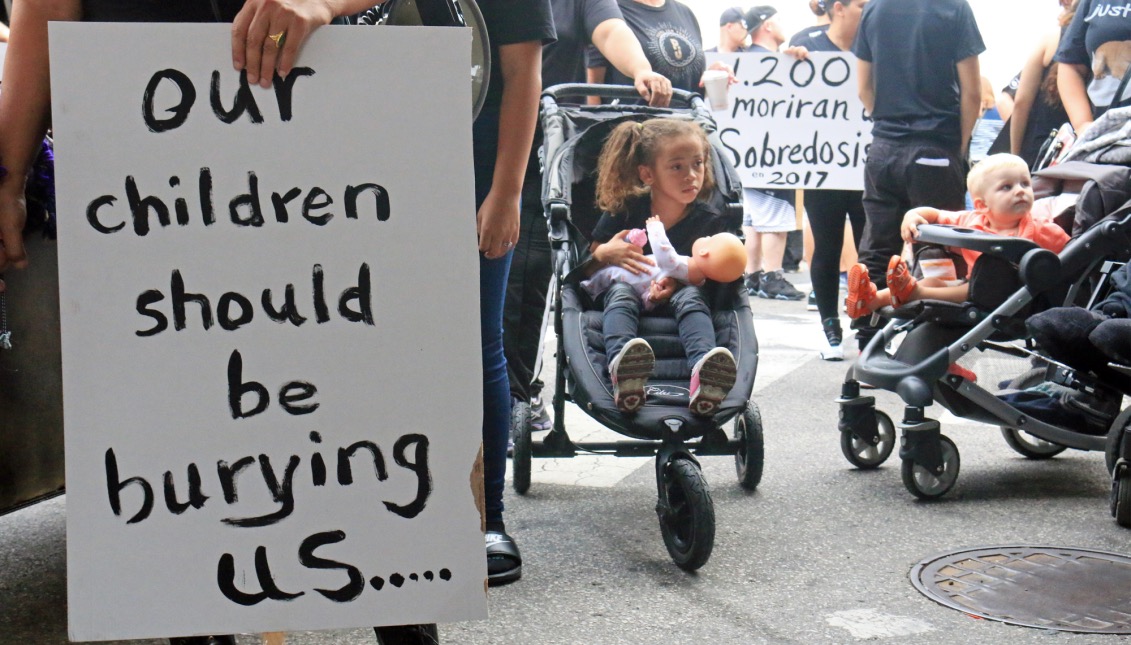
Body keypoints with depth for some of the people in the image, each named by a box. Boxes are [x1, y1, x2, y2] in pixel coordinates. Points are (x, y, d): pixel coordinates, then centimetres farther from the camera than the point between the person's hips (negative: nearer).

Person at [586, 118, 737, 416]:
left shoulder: (708, 221, 0)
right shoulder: (626, 210, 0)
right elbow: (587, 268, 6)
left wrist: (676, 283, -24)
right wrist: (605, 254, -19)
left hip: (673, 295, 0)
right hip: (623, 286, 0)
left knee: (691, 296, -32)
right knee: (621, 293, -33)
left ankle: (703, 374, -63)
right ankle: (621, 369, -66)